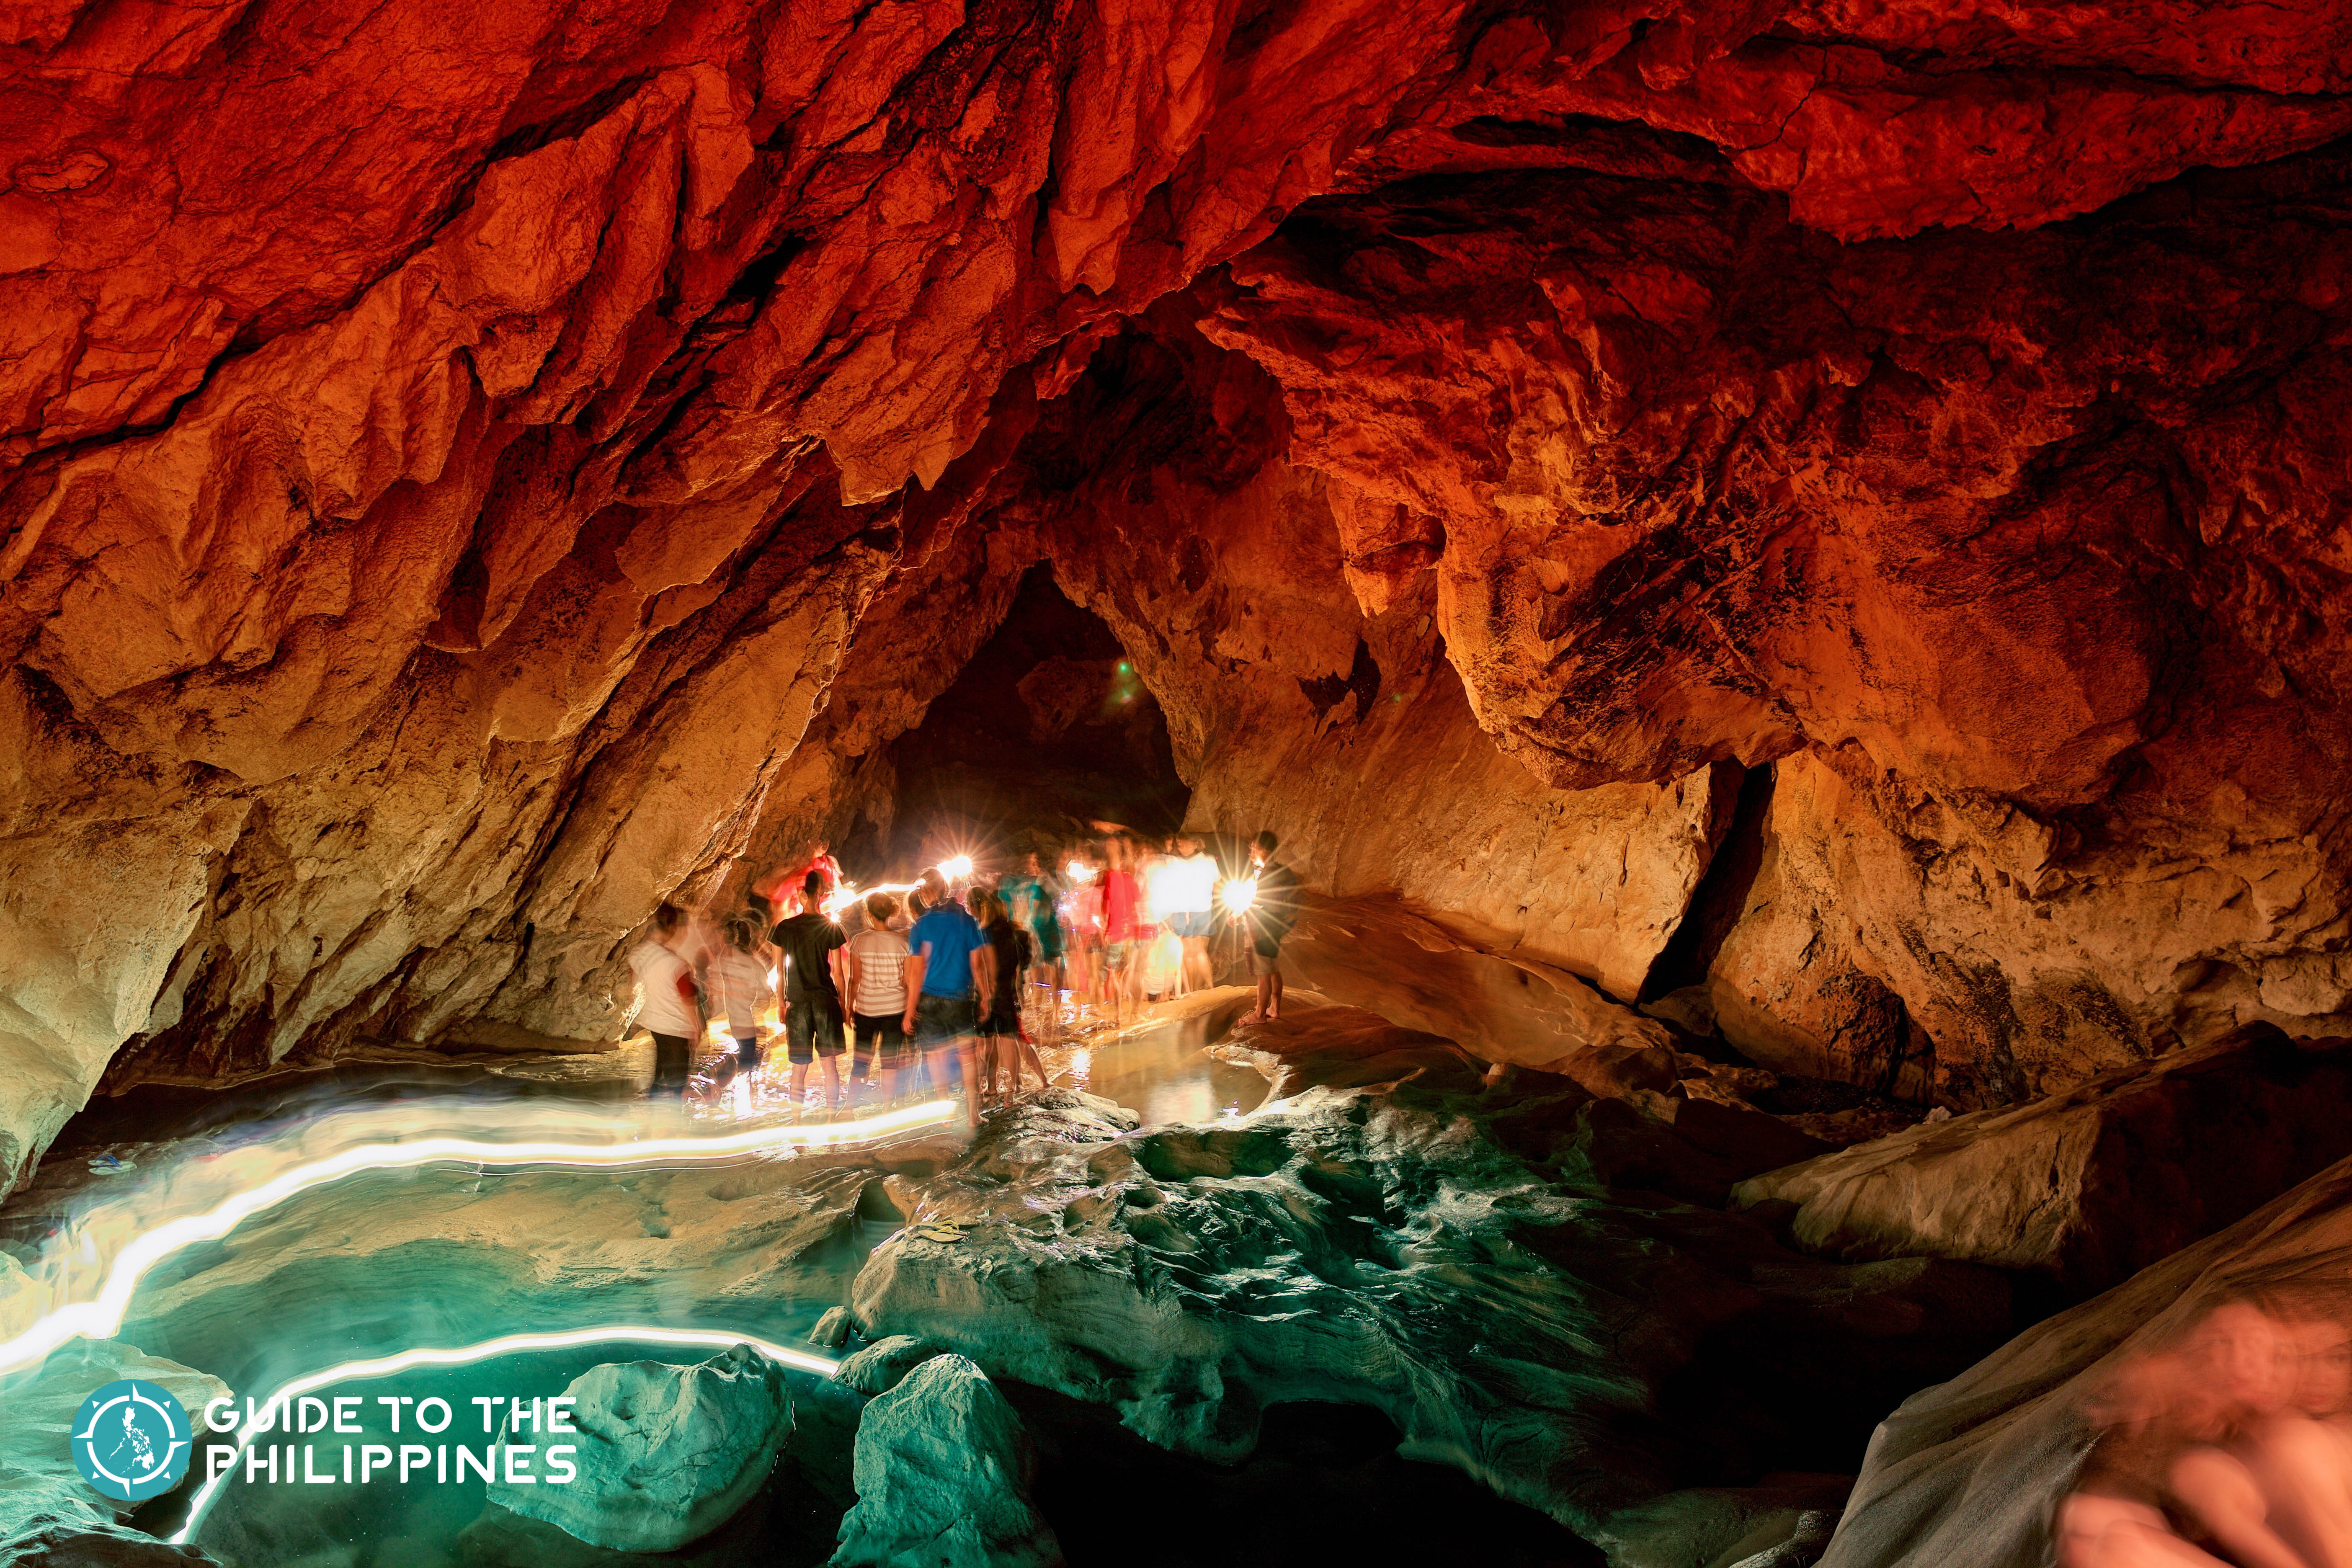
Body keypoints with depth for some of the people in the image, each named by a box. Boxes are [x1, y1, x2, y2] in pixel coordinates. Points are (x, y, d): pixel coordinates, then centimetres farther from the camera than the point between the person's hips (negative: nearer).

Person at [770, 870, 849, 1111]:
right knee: (830, 1062, 7)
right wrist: (843, 1005, 10)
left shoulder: (784, 928, 0)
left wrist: (782, 1005, 14)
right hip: (826, 1001, -1)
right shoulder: (831, 928, -3)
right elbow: (838, 973, 0)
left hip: (797, 1003, 1)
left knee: (799, 1068, 6)